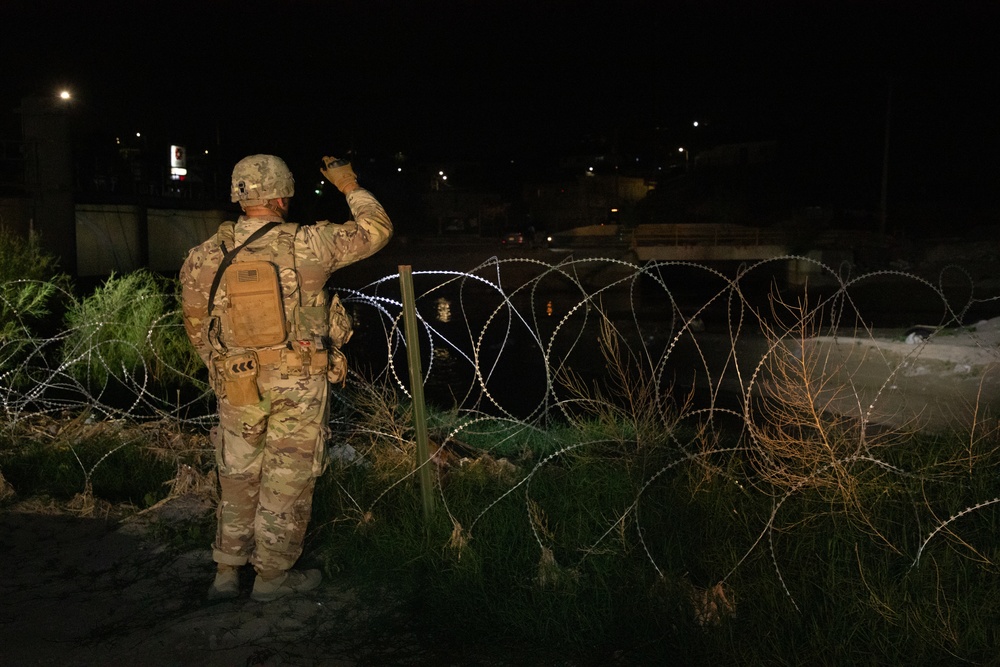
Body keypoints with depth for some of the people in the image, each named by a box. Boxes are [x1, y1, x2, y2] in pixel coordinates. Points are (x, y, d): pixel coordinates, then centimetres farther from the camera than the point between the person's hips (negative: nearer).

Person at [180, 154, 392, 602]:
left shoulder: (206, 256, -2)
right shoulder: (308, 245, -12)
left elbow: (196, 327, 8)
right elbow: (377, 229, -1)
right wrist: (350, 186, 13)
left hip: (237, 385, 4)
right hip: (298, 385, -3)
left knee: (238, 478, 18)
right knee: (287, 481, 10)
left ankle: (226, 573, 28)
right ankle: (272, 576, 22)